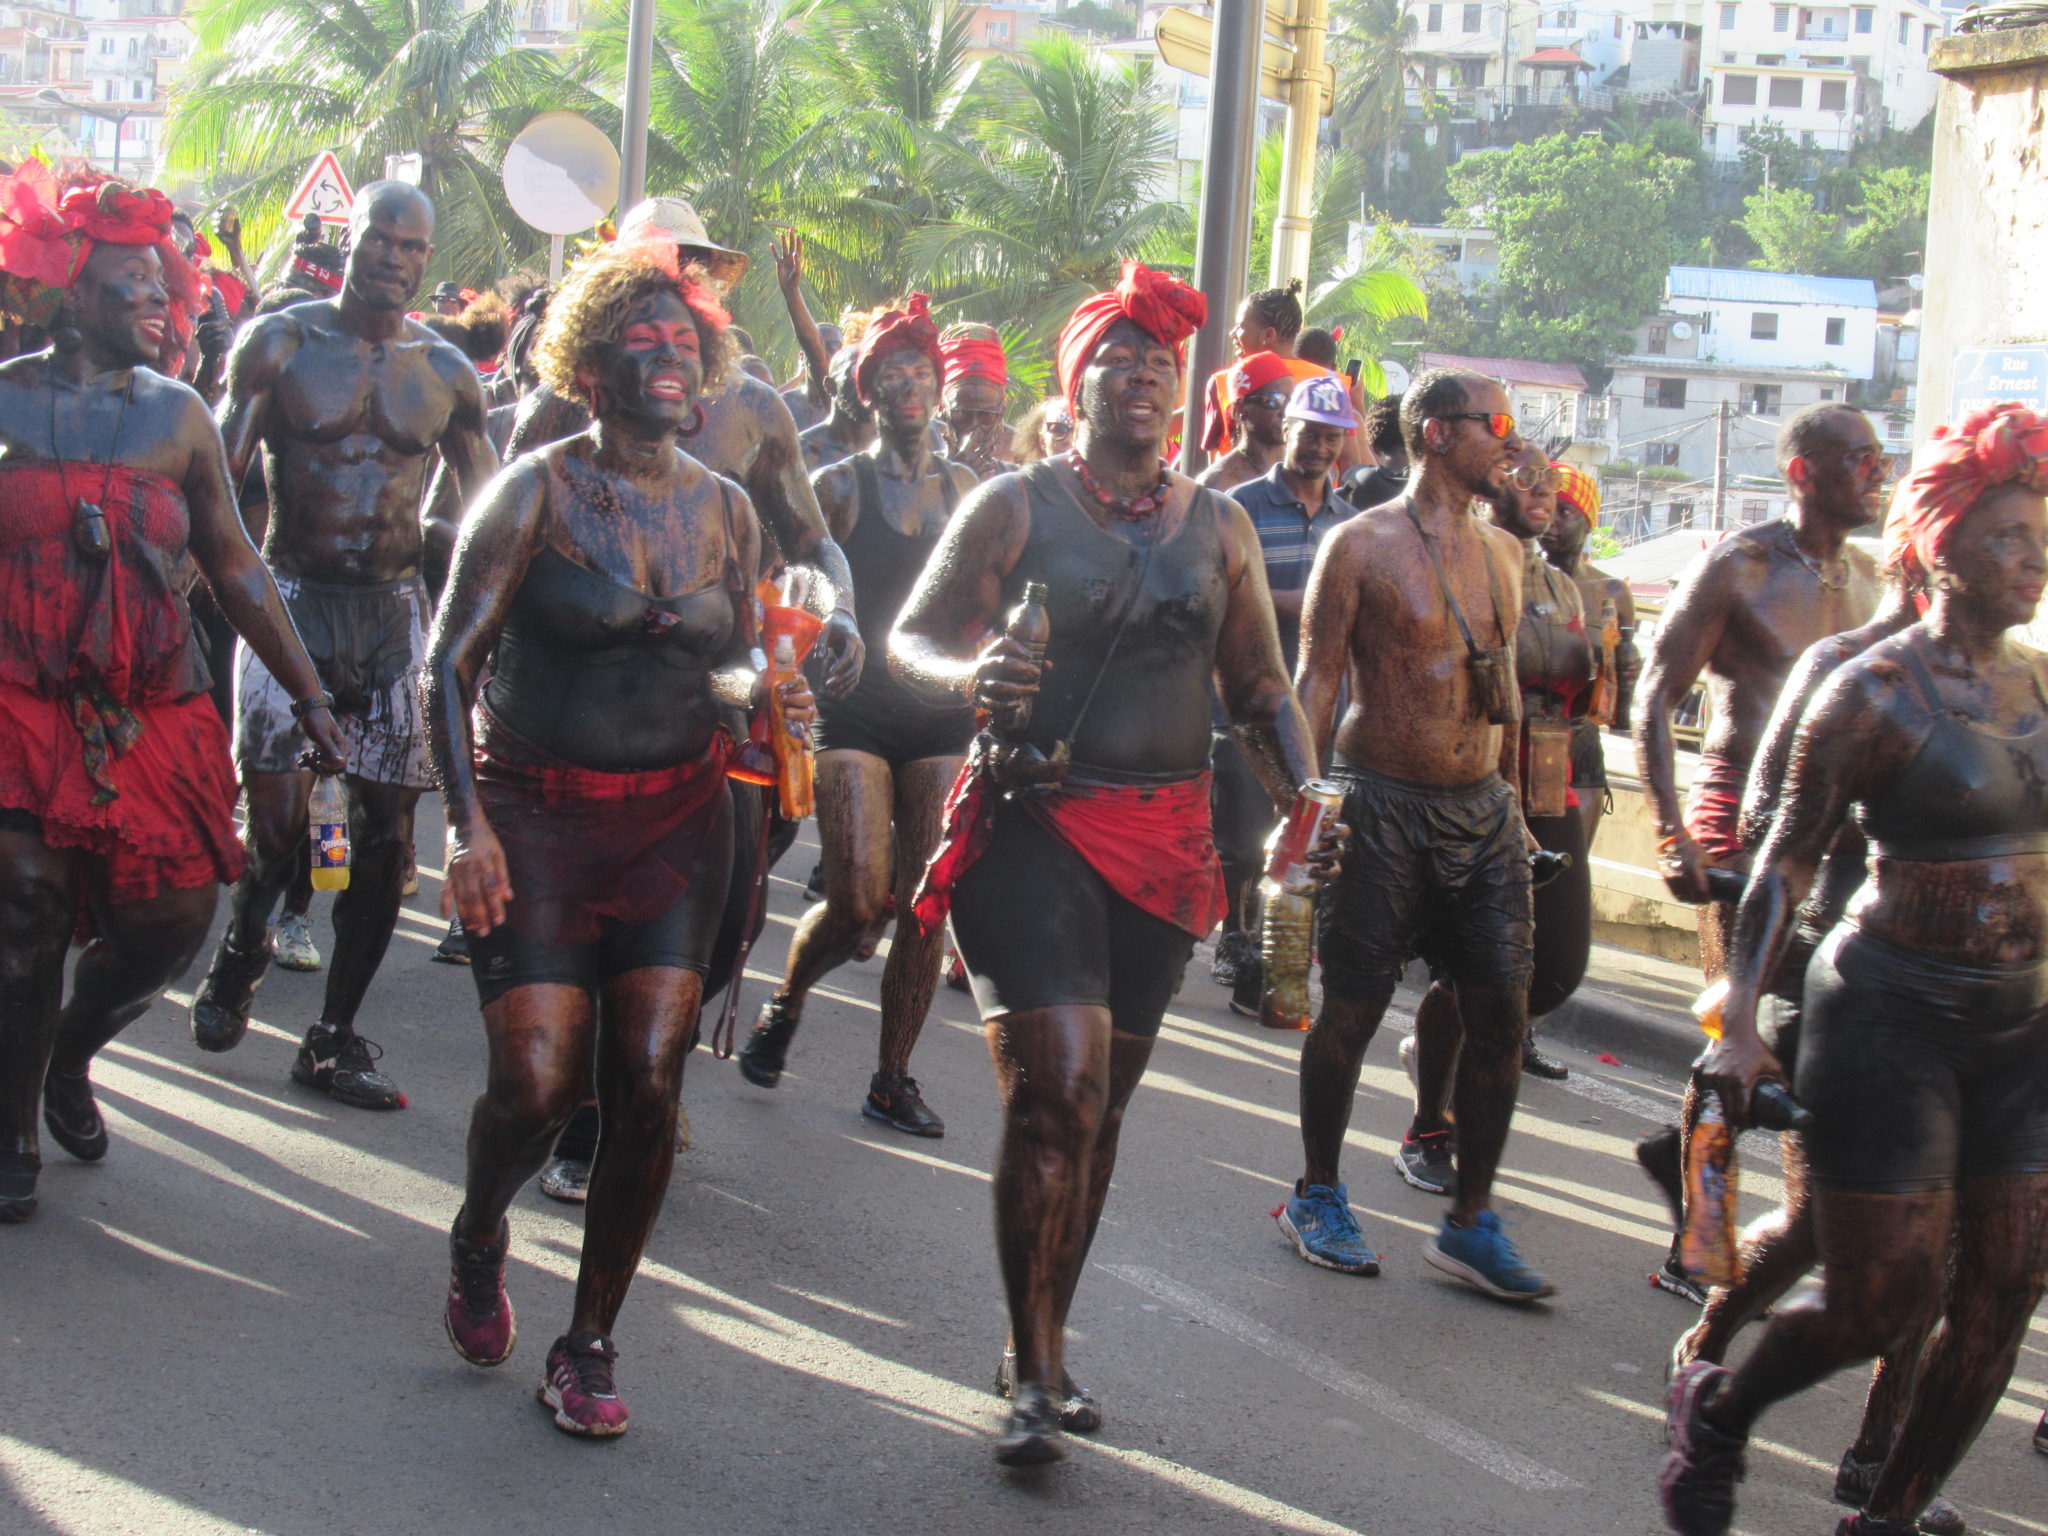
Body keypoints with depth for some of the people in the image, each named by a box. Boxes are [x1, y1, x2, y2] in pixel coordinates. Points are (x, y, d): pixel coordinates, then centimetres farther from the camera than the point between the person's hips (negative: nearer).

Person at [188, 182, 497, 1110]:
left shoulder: (445, 371, 7)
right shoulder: (280, 343, 0)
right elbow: (218, 478, -3)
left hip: (394, 611, 3)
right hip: (293, 599, -3)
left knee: (387, 832, 0)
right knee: (278, 816, -13)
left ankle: (334, 1040, 12)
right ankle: (241, 952, 20)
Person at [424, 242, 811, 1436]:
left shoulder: (726, 509, 7)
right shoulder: (538, 489, -5)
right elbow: (451, 664, -8)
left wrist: (761, 691, -7)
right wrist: (469, 823, -18)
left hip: (676, 816, 3)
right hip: (536, 811, -3)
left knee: (650, 1077, -7)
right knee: (538, 1080, -12)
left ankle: (592, 1340, 9)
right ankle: (480, 1238, 23)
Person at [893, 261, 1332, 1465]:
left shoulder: (1219, 526, 11)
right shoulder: (1016, 506, 1)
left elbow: (1260, 686, 16)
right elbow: (913, 637, 0)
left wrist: (1303, 788, 0)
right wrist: (969, 674, -22)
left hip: (1165, 843, 4)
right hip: (1037, 824, -4)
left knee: (1103, 1103, 10)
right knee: (1058, 1088, -15)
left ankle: (1044, 1344, 25)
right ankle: (1036, 1375, -5)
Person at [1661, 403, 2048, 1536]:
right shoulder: (1874, 694, -10)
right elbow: (1788, 859, -9)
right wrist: (1741, 1019, -16)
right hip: (1893, 1008, -6)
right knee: (1882, 1301, -5)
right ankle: (1717, 1411, 24)